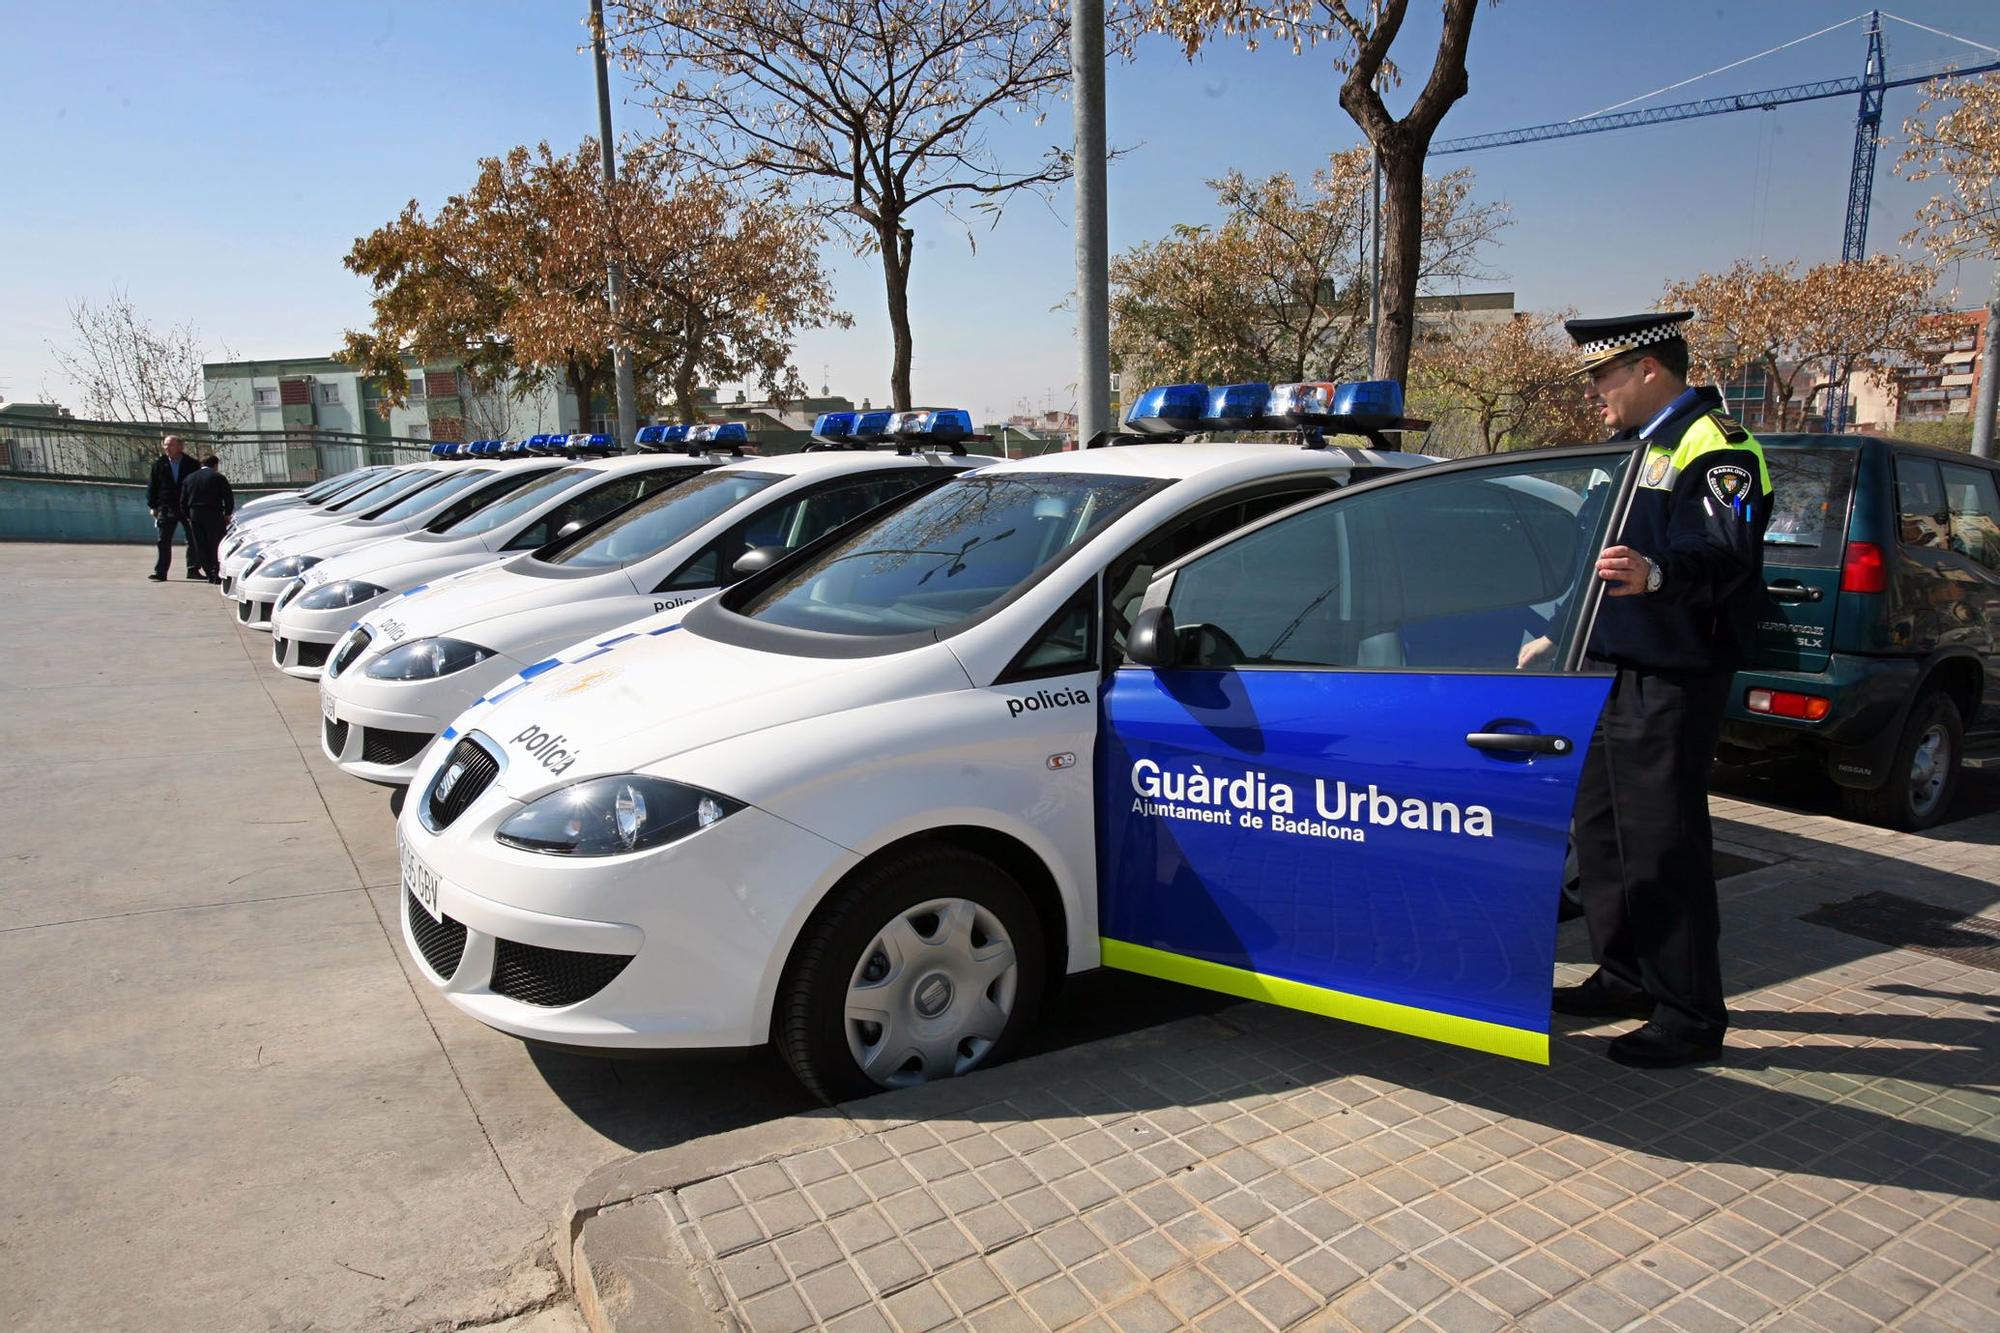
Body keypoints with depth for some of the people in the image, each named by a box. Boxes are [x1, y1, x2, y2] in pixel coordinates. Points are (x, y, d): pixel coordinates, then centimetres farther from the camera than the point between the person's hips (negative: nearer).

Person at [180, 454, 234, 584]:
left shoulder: (189, 478, 13)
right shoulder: (218, 478, -3)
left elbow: (183, 501, 13)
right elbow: (229, 498, -7)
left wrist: (189, 516, 19)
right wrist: (227, 514, 4)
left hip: (194, 515, 4)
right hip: (213, 515, -4)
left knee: (201, 547, 9)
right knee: (216, 545, -1)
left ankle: (210, 574, 7)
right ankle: (216, 574, -9)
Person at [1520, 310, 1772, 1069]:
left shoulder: (1713, 446, -11)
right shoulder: (1629, 450, 19)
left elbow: (1729, 554, -26)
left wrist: (1656, 573, -45)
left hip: (1671, 683, -10)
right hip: (1611, 671, 10)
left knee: (1664, 843, -5)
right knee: (1601, 830, 15)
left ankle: (1690, 1016, 7)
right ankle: (1627, 978, 29)